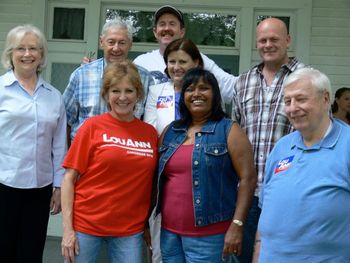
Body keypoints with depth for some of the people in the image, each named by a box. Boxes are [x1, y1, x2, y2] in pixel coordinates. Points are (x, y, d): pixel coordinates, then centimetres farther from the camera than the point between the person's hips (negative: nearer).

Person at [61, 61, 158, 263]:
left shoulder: (150, 132, 3)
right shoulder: (93, 126, -4)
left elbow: (151, 183, 10)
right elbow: (69, 179, -5)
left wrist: (148, 225, 6)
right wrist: (68, 228, -9)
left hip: (130, 230, 2)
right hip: (86, 226, -2)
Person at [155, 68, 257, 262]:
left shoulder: (229, 131, -4)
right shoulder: (170, 131, 10)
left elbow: (248, 178, -9)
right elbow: (157, 177, 15)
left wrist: (237, 225, -16)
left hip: (208, 235, -4)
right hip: (169, 231, 5)